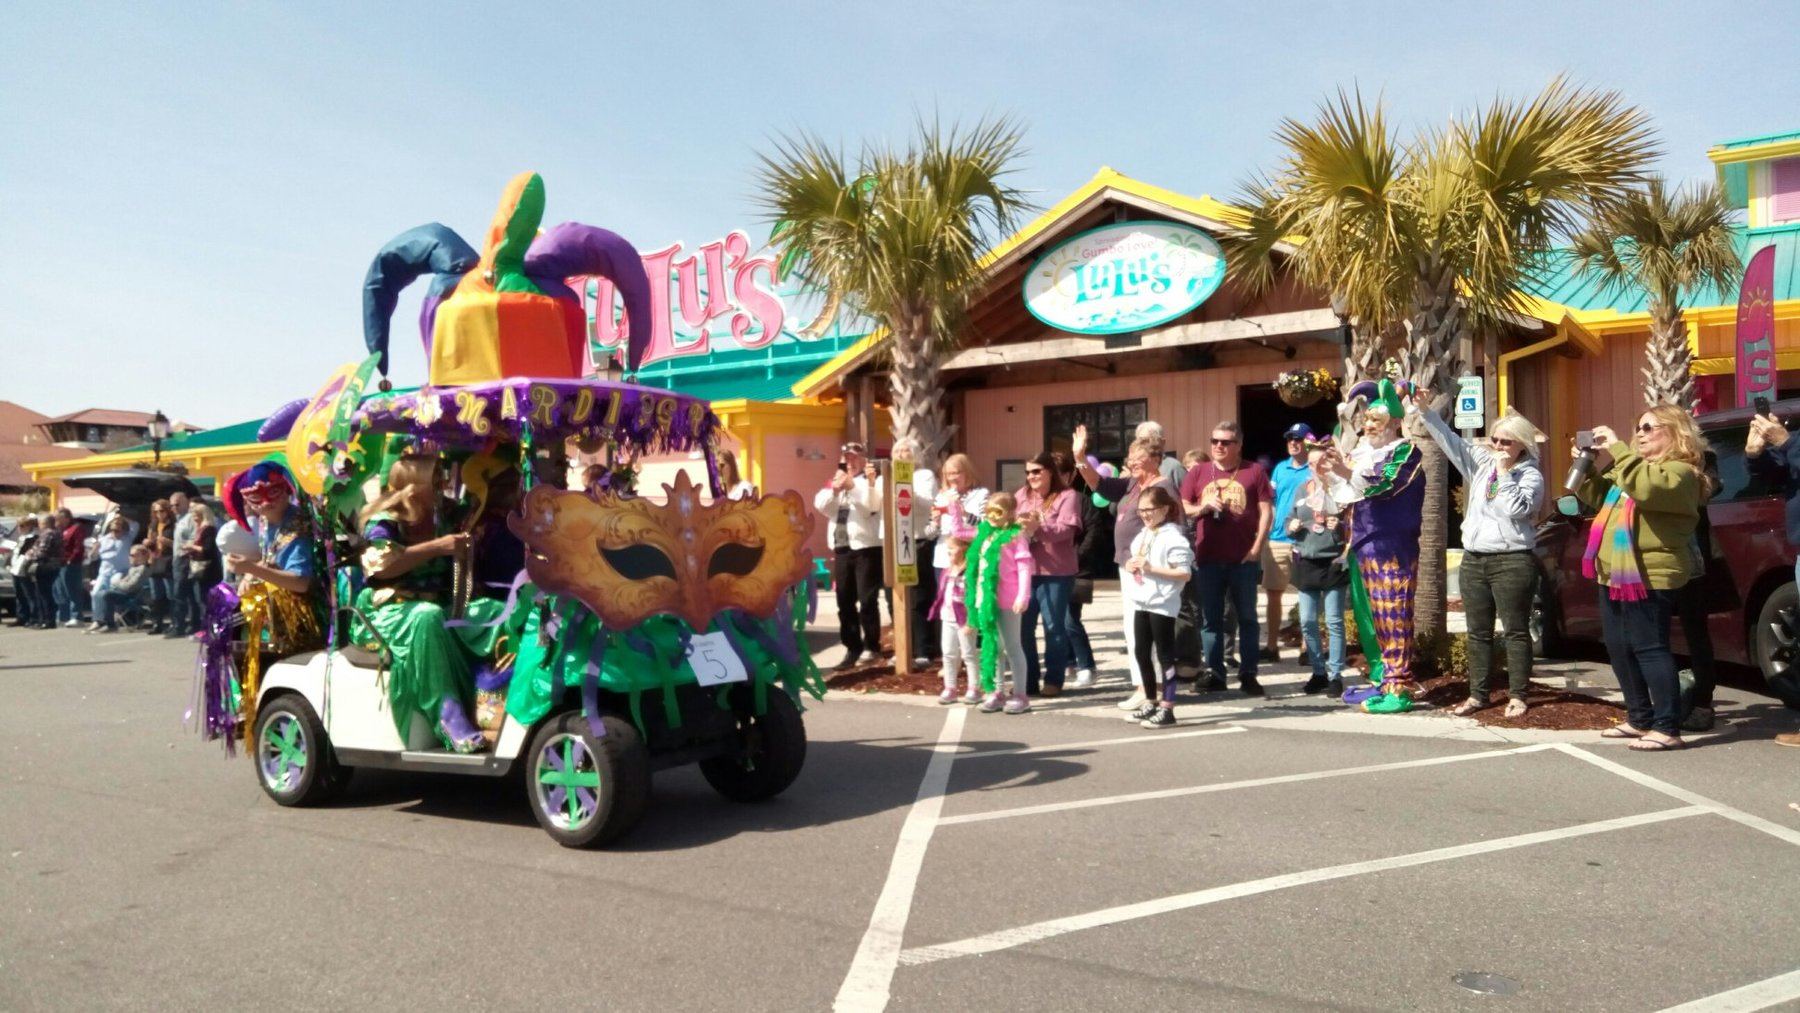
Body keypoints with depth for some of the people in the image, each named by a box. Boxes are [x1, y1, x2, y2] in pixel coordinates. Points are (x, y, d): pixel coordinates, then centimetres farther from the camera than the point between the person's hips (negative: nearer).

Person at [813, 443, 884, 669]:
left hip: (866, 547, -6)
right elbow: (821, 505, 3)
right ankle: (853, 648, 17)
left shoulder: (873, 480, 2)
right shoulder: (834, 481, 18)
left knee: (867, 600, -6)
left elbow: (872, 505, -16)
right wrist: (834, 490, -13)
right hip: (842, 548, 6)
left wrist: (852, 486, -22)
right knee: (844, 601, 9)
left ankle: (871, 647, 5)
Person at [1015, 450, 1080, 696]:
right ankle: (1028, 679, 17)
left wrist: (1038, 527, -30)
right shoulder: (1021, 495, 12)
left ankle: (1053, 679, 13)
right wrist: (1013, 528, -19)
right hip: (1023, 570, 4)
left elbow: (1065, 529, -15)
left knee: (1054, 626, 3)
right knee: (1022, 625, 6)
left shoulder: (1066, 495, -2)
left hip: (1055, 573, -4)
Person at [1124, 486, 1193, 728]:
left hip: (1162, 604, -9)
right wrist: (1130, 565, 1)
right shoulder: (1142, 536, 13)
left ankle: (1167, 709, 2)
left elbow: (1184, 573, -19)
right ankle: (1151, 703, 26)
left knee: (1165, 655, -3)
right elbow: (1133, 560, 25)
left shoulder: (1173, 537, -13)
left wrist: (1151, 568, -23)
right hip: (1142, 602, 9)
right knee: (1141, 653, 14)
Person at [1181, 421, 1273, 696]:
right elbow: (1182, 509, 8)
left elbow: (1266, 511, 0)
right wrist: (1205, 506, -11)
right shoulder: (1198, 472, 8)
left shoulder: (1253, 472, 2)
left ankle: (1248, 674, 12)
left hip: (1244, 558, -2)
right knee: (1210, 618, 6)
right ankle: (1215, 673, 14)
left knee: (1247, 617, 5)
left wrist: (1257, 548, -8)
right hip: (1207, 558, 2)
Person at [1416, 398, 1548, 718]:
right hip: (1474, 559, 6)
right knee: (1478, 632, 10)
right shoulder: (1481, 461, 11)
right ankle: (1477, 694, 17)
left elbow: (1516, 509, -18)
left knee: (1516, 631, 1)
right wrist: (1426, 410, 2)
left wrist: (1504, 473, -13)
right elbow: (1450, 440, 10)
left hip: (1512, 561, -6)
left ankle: (1517, 696, 8)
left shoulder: (1531, 475, -4)